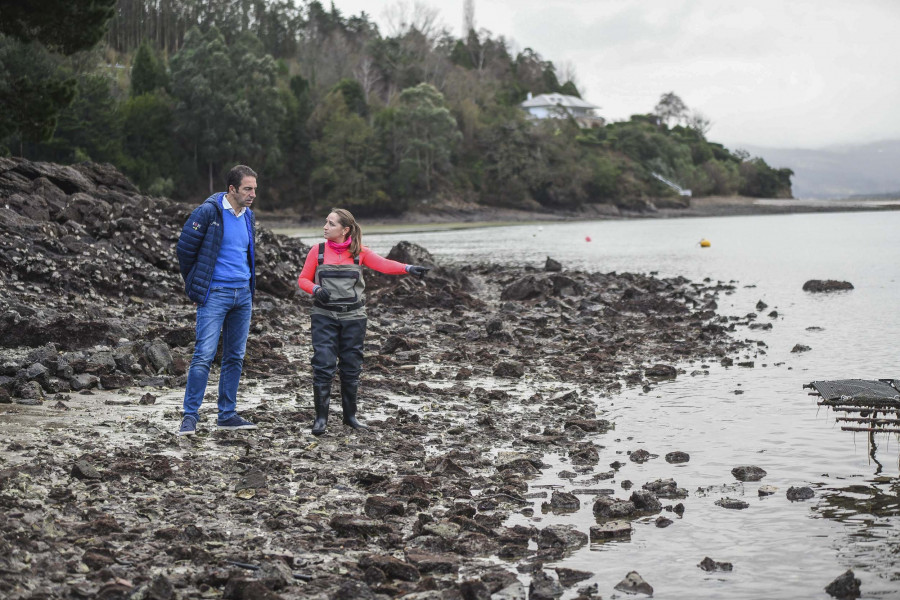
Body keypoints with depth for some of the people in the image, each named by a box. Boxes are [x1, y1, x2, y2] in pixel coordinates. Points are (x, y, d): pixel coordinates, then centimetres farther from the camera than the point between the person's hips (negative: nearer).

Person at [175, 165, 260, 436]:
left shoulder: (248, 216, 11)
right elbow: (184, 248, -7)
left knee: (235, 356, 9)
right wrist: (195, 284, 2)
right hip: (215, 294, -7)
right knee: (204, 355, -11)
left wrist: (249, 286, 17)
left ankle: (227, 414, 17)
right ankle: (190, 416, -5)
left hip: (243, 293, 7)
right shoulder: (208, 212, -11)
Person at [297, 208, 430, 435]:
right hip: (324, 316, -1)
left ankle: (350, 415, 20)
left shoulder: (359, 252, 3)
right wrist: (316, 289, -13)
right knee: (323, 365, -8)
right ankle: (321, 417, 0)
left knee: (351, 367, 6)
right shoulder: (317, 251, 4)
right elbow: (303, 279, 9)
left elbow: (384, 265, -10)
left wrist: (409, 268, -28)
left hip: (353, 317, 1)